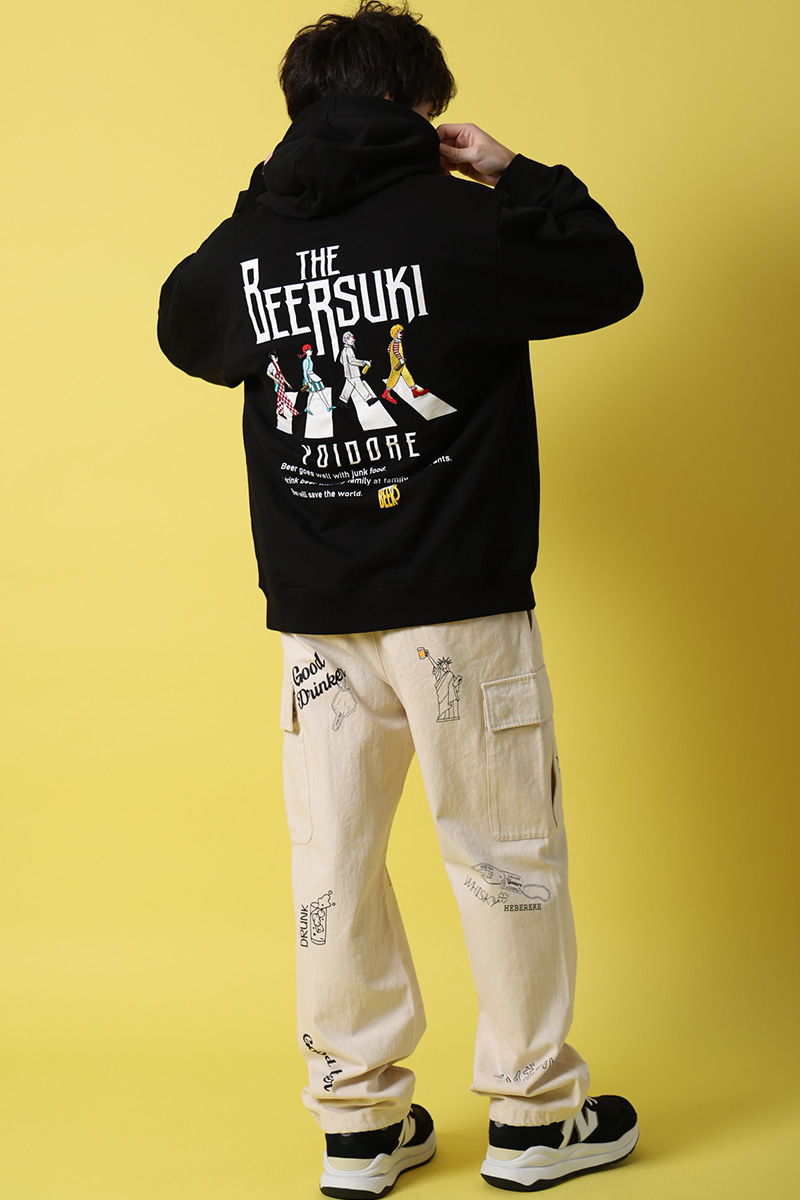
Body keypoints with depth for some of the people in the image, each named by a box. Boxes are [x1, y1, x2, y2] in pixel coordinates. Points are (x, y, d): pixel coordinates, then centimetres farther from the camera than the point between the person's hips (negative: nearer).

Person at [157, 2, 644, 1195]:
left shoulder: (245, 246, 4)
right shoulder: (457, 223, -11)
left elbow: (182, 328, 25)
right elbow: (611, 277, 0)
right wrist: (517, 174, 9)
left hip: (314, 615, 4)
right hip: (460, 604, -4)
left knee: (335, 864, 10)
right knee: (507, 853, 8)